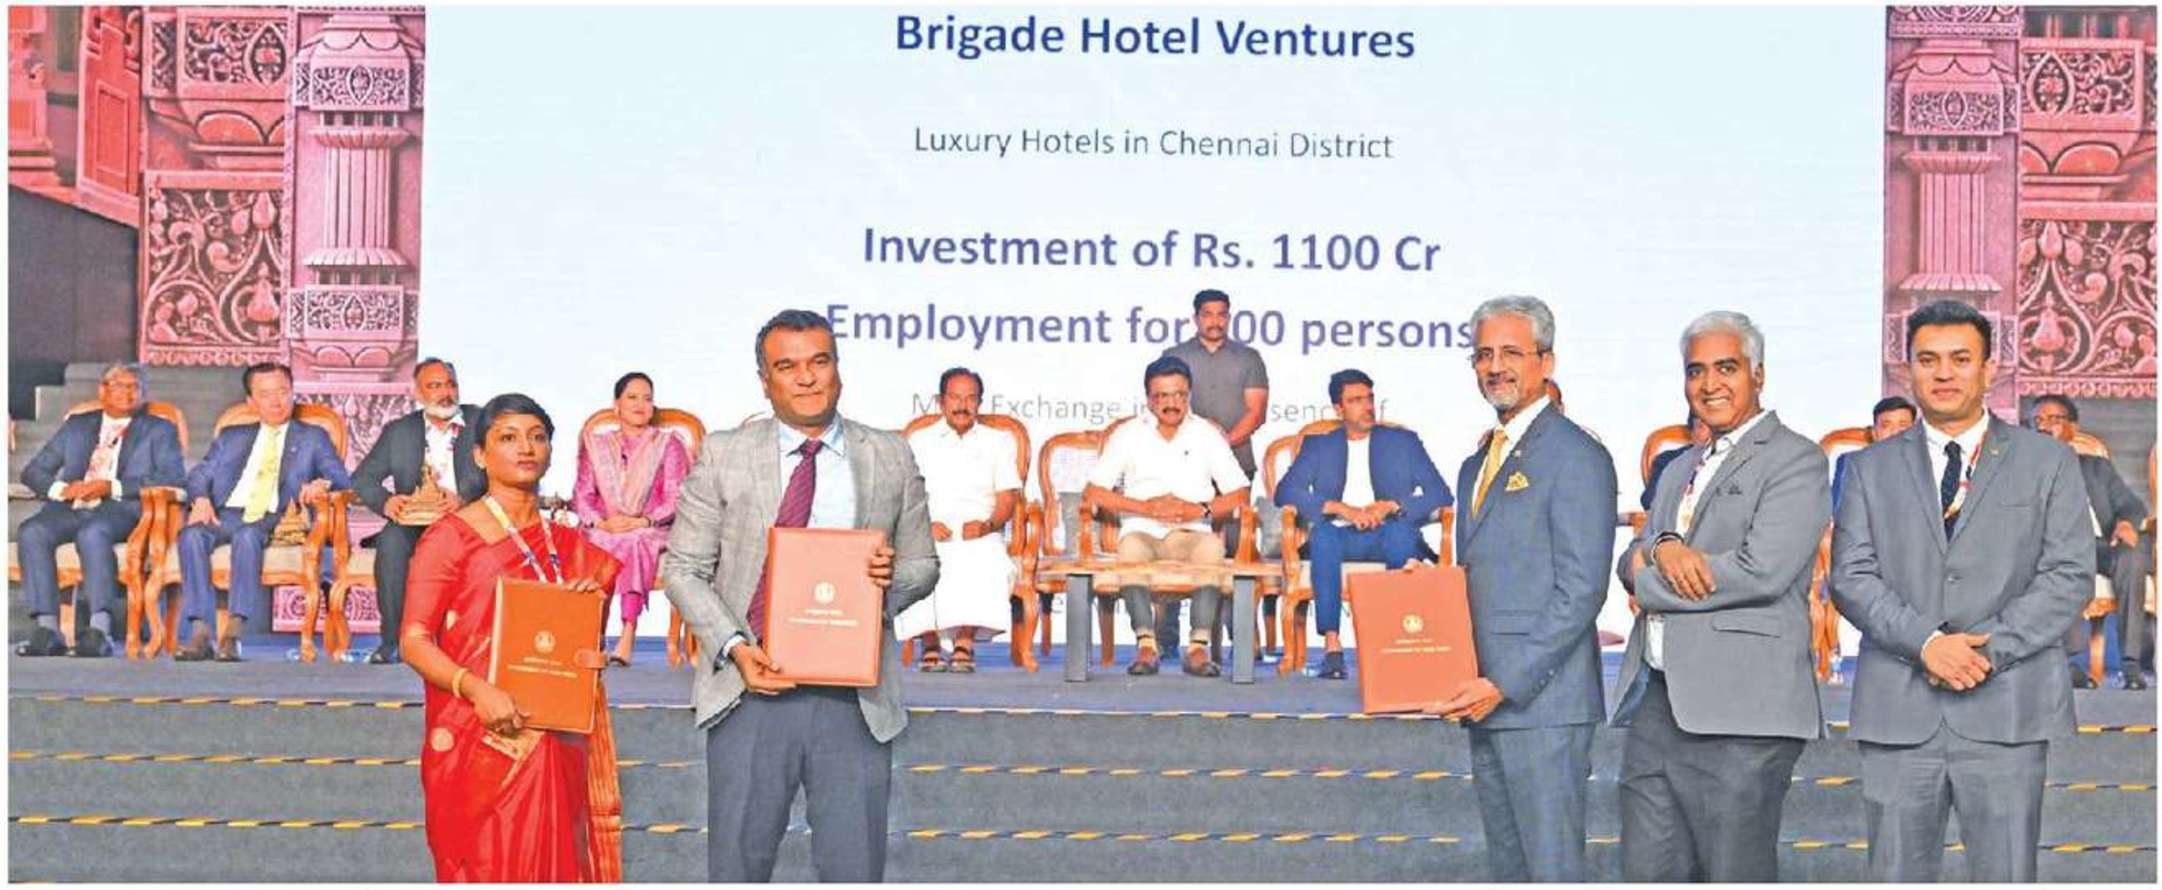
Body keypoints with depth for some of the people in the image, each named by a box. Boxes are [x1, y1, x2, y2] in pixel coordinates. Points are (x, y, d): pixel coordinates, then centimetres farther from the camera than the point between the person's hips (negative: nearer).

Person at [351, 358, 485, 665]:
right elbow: (362, 478, 10)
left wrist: (464, 500, -24)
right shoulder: (398, 431, 16)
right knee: (391, 540, -31)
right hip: (415, 521, 2)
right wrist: (385, 502, -13)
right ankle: (392, 641, -29)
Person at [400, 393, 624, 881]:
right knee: (487, 873, -4)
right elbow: (413, 641, -8)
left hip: (555, 748, 5)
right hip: (478, 746, -5)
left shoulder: (568, 546, 15)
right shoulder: (451, 536, -1)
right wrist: (475, 689, -24)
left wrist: (593, 604, 0)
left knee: (552, 870, 4)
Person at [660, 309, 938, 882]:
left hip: (856, 698, 1)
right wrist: (733, 647, -11)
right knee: (738, 866, 7)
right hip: (751, 687, 0)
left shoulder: (891, 459, 8)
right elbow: (682, 568, 4)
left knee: (855, 869, 4)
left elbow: (924, 565, 15)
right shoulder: (724, 456, 4)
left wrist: (894, 577, -10)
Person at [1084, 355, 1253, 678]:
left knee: (1212, 547, -34)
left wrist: (1201, 510, -10)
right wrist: (1147, 508, -9)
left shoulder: (1207, 435, 13)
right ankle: (1145, 644, -33)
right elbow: (1093, 493, 2)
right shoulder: (1128, 435, 10)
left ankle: (1199, 646, -33)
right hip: (1143, 531, 0)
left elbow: (1239, 494, 8)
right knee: (1131, 547, -36)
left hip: (1192, 533, 0)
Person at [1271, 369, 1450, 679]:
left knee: (1402, 530, -36)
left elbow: (1441, 495, 7)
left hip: (1387, 535, 0)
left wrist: (1390, 506, -11)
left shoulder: (1403, 442, 17)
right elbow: (1286, 492, 1)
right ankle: (1331, 646, -39)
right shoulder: (1318, 446, 17)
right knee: (1323, 533, -35)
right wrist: (1341, 509, -13)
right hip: (1340, 537, 0)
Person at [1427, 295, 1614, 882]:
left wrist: (1505, 684, -19)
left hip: (1542, 702, -9)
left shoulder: (1576, 456, -9)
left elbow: (1580, 590, -16)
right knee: (1506, 868, 14)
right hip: (1486, 702, 9)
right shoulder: (1477, 465, 19)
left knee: (1553, 870, -6)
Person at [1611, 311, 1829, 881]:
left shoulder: (1795, 460, -3)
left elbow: (1764, 569, -16)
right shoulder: (1680, 470, 23)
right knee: (1647, 873, 8)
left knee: (1735, 875, -1)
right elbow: (1631, 562, 15)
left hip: (1739, 712, -7)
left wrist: (1649, 584, -5)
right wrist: (1663, 548, -9)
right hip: (1655, 703, 7)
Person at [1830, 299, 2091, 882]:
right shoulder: (1872, 468, 12)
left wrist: (1987, 648, -12)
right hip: (1898, 712, 1)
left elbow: (2070, 575, 0)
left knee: (2007, 876, 1)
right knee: (1895, 876, 5)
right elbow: (1850, 577, 3)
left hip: (2005, 711, -1)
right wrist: (1925, 643, -14)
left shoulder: (2046, 462, 9)